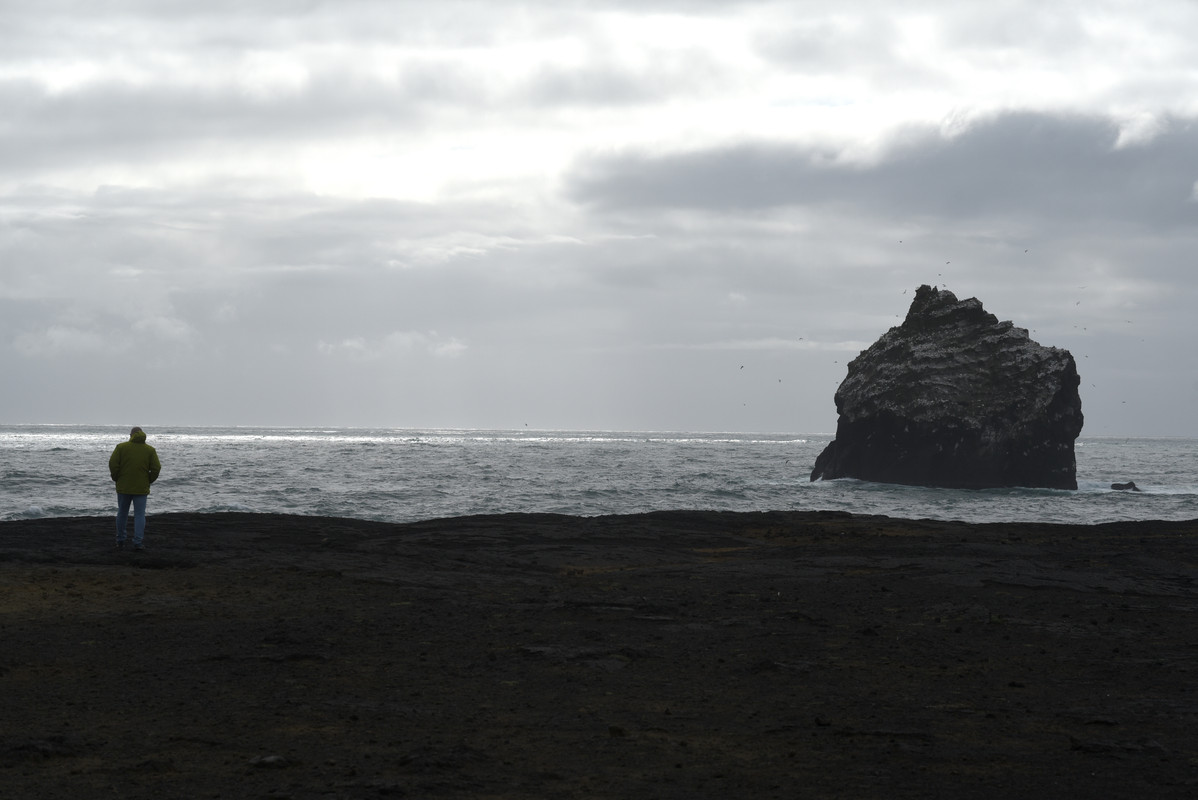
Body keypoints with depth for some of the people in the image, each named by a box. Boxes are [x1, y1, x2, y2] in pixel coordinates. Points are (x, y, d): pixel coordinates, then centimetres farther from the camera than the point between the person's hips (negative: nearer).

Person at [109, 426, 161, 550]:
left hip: (123, 487, 0)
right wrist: (148, 481, 9)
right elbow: (156, 469, -3)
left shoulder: (121, 447, -1)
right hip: (141, 488, 0)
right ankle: (138, 542, -8)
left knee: (122, 513, 14)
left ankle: (120, 540, 20)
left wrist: (116, 479, 4)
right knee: (139, 515, 2)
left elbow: (113, 464, -8)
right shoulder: (150, 450, 1)